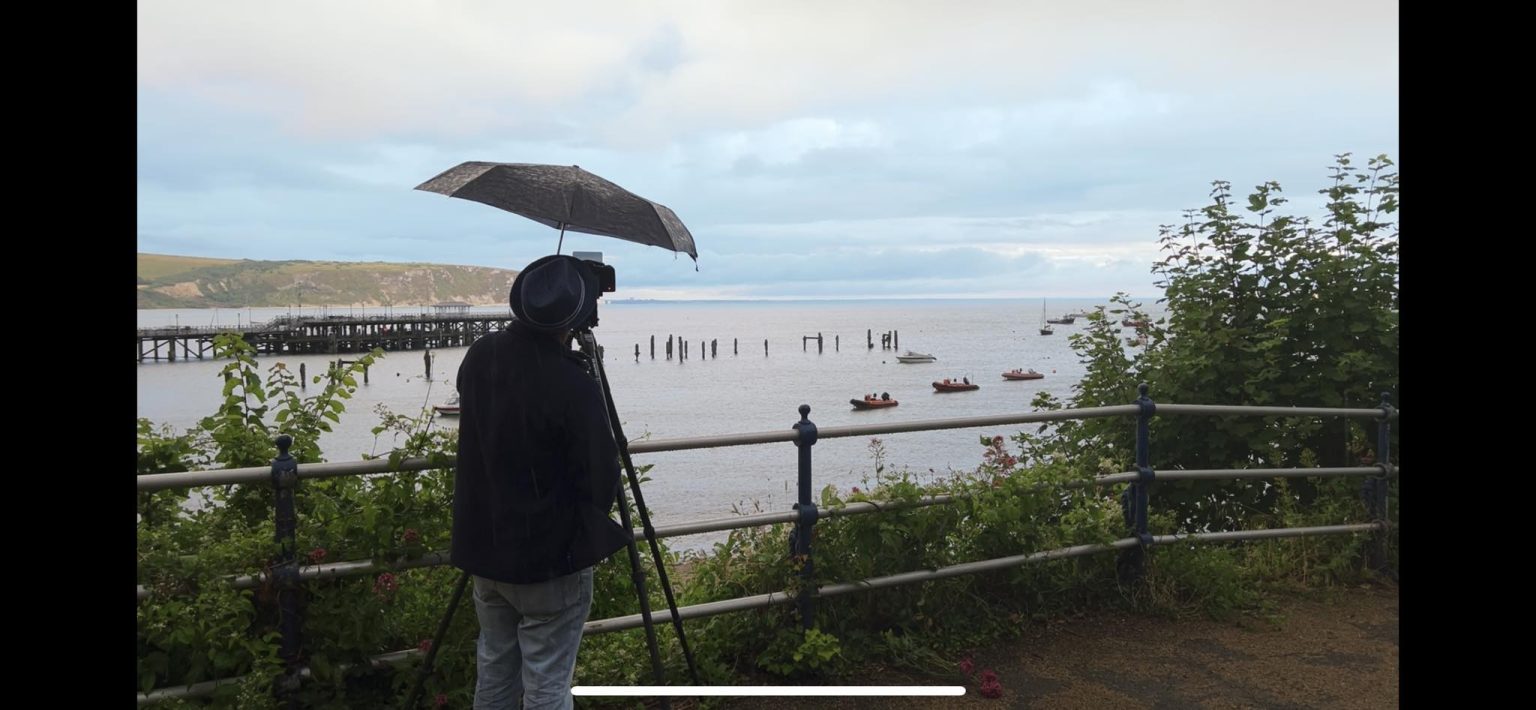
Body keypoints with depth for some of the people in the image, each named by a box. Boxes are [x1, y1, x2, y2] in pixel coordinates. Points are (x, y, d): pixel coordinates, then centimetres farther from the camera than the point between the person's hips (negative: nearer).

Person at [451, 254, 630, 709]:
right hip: (550, 557, -7)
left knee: (494, 667, 21)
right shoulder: (573, 386, -26)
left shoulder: (479, 356, -4)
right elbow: (601, 477, -17)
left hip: (485, 546, 7)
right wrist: (589, 527, 3)